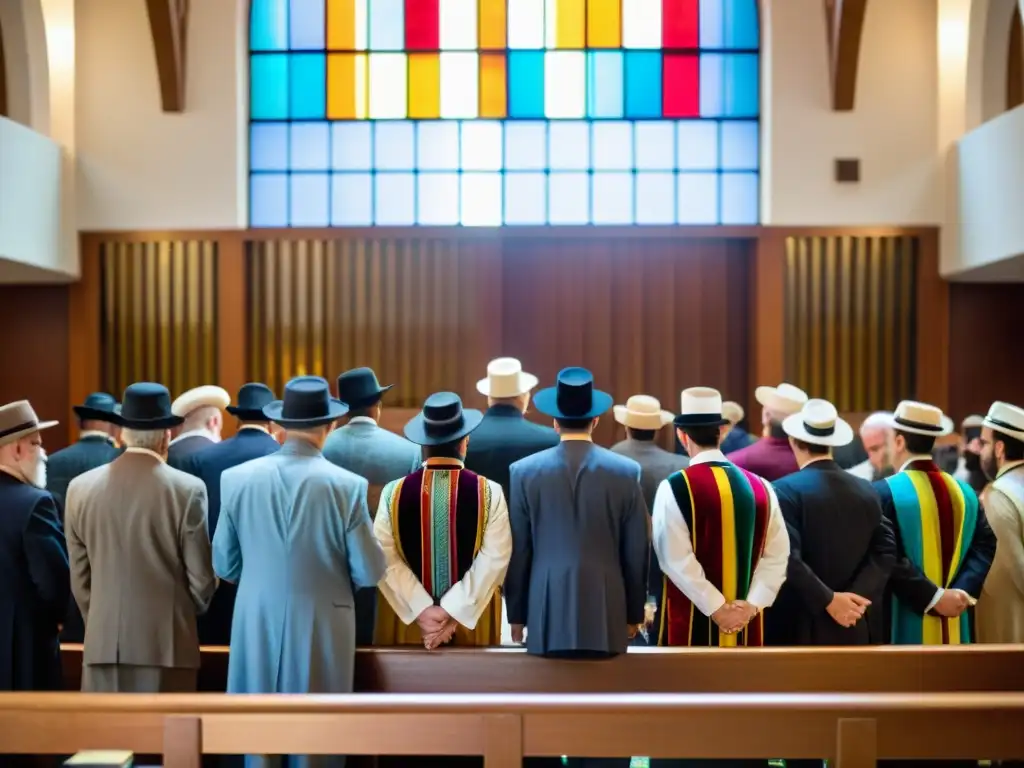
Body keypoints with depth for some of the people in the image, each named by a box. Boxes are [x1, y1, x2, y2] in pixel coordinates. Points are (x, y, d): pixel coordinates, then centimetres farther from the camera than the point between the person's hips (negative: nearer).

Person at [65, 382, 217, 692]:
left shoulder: (81, 488, 2)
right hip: (166, 643, -3)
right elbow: (201, 578, -4)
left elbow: (79, 578, 8)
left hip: (103, 643, 3)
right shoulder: (188, 489, -8)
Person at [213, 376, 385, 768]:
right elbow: (370, 572, -7)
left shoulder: (237, 478, -4)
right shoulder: (347, 485, -11)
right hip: (321, 630, -2)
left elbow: (224, 565, 3)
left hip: (257, 627, 2)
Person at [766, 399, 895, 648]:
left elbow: (787, 558, -20)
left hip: (801, 628, -5)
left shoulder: (786, 489, -10)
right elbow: (885, 551, -2)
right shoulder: (866, 490, 7)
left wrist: (829, 599, -14)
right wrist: (857, 594, -9)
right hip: (856, 629, 5)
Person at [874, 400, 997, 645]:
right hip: (952, 628, 5)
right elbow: (985, 547, -1)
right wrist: (961, 591, -9)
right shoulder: (965, 492, 8)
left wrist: (934, 597, -15)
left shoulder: (884, 492, -11)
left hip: (902, 628, -5)